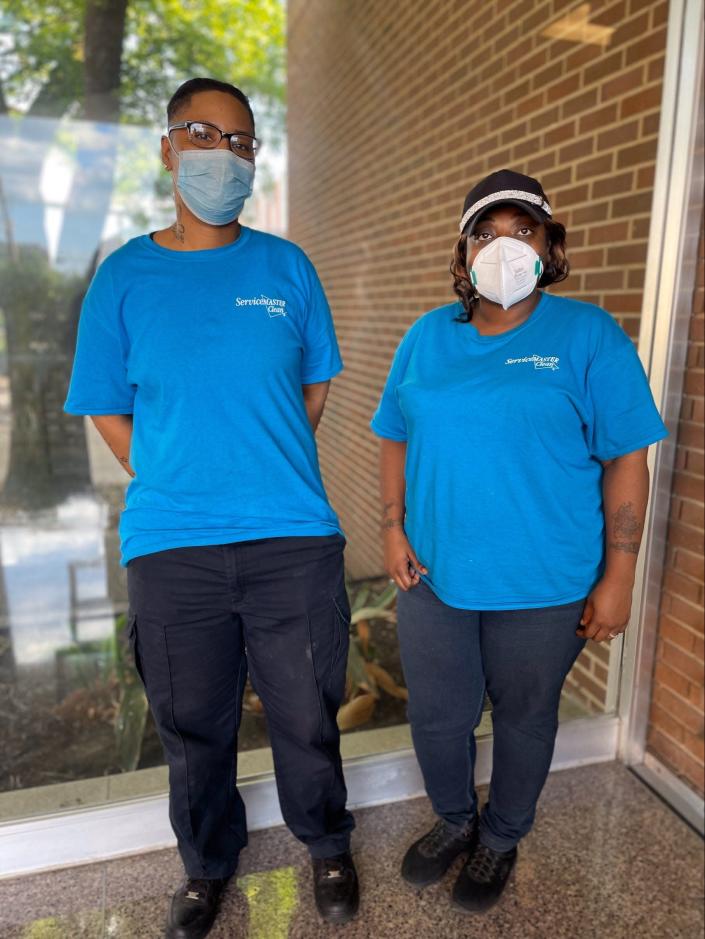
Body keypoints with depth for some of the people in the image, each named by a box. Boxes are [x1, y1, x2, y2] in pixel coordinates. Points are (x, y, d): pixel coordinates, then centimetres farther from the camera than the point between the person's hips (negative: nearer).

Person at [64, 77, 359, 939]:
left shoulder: (287, 268, 4)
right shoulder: (123, 275, 3)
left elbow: (314, 388, 10)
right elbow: (109, 411, 7)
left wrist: (268, 471, 4)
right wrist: (174, 486, 1)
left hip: (293, 541, 0)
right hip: (169, 546, 1)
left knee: (306, 715, 14)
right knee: (193, 725, 17)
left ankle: (326, 845, 44)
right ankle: (208, 862, 45)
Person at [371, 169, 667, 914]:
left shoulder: (589, 335, -7)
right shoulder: (426, 337, 4)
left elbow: (626, 461, -7)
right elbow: (396, 440, 10)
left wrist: (617, 576, -9)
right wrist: (393, 529, 0)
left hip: (543, 586, -3)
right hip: (434, 574, 3)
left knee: (524, 717, 17)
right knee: (436, 715, 17)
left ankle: (502, 838, 46)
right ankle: (455, 820, 48)